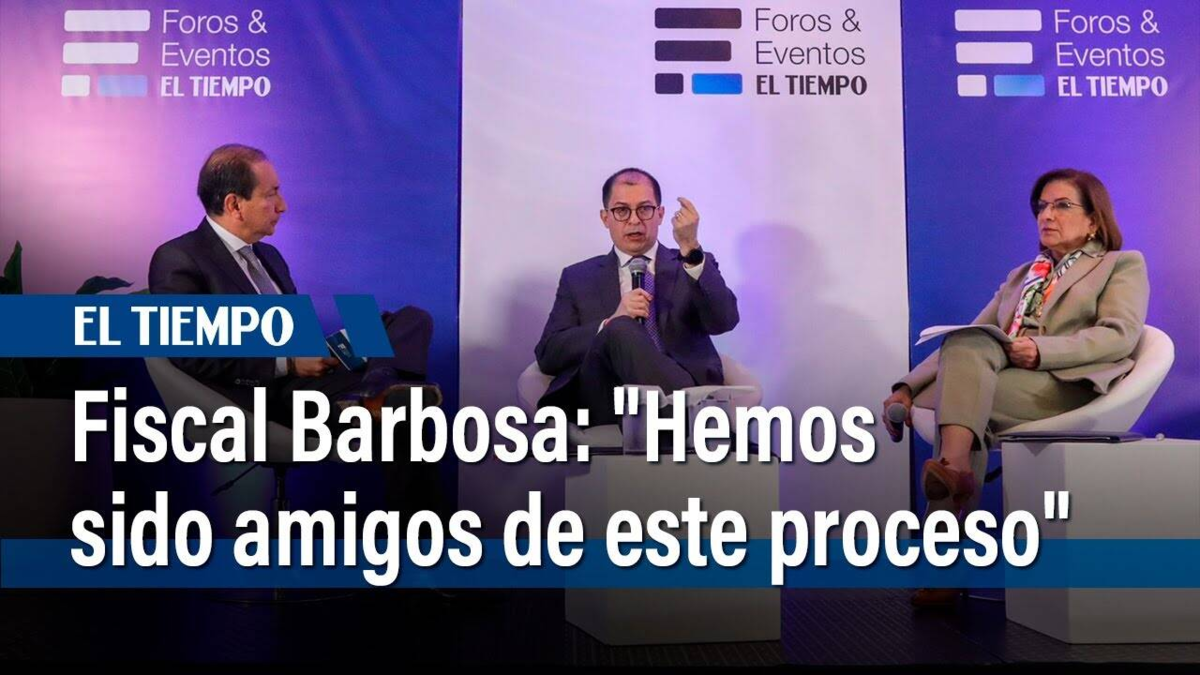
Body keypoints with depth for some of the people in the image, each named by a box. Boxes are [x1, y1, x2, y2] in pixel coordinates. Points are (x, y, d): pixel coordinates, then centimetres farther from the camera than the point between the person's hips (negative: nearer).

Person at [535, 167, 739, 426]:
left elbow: (724, 321, -1)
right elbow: (547, 355, 8)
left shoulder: (696, 266, 19)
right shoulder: (578, 278, 20)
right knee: (619, 331, -31)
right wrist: (611, 324, -8)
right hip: (606, 401, 1)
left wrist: (691, 249, -13)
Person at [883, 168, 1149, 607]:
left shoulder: (1123, 266, 18)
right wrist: (908, 387, 5)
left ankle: (953, 465, -42)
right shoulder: (1020, 277, 32)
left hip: (1071, 389, -5)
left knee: (966, 345, -29)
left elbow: (1120, 335, -2)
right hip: (1005, 385, 5)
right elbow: (967, 340, 21)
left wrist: (1042, 350, -19)